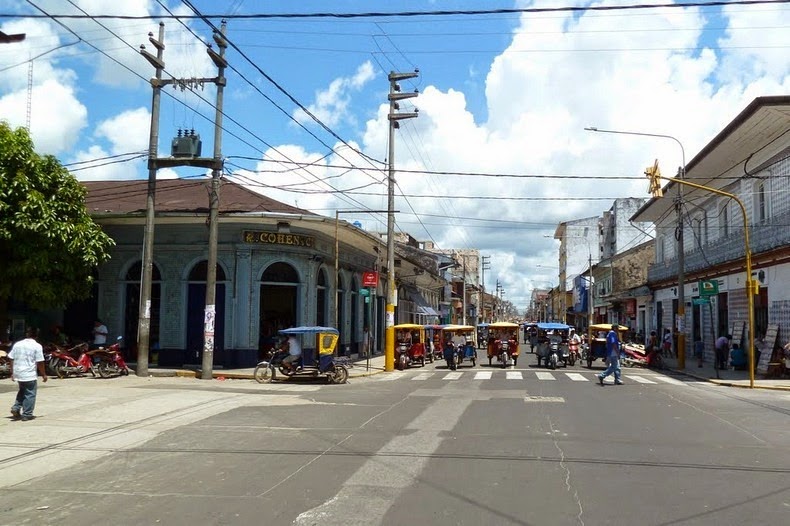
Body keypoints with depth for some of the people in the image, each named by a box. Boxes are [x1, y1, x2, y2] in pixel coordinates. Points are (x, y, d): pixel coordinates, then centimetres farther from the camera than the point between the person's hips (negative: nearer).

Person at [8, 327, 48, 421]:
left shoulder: (17, 344, 7)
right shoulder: (37, 346, -9)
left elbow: (11, 359, 8)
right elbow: (40, 362, -10)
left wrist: (12, 373, 16)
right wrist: (44, 375, -1)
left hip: (18, 373, 6)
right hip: (29, 375, -5)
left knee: (22, 391, 25)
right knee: (30, 395, 4)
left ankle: (16, 408, 12)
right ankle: (27, 414, 5)